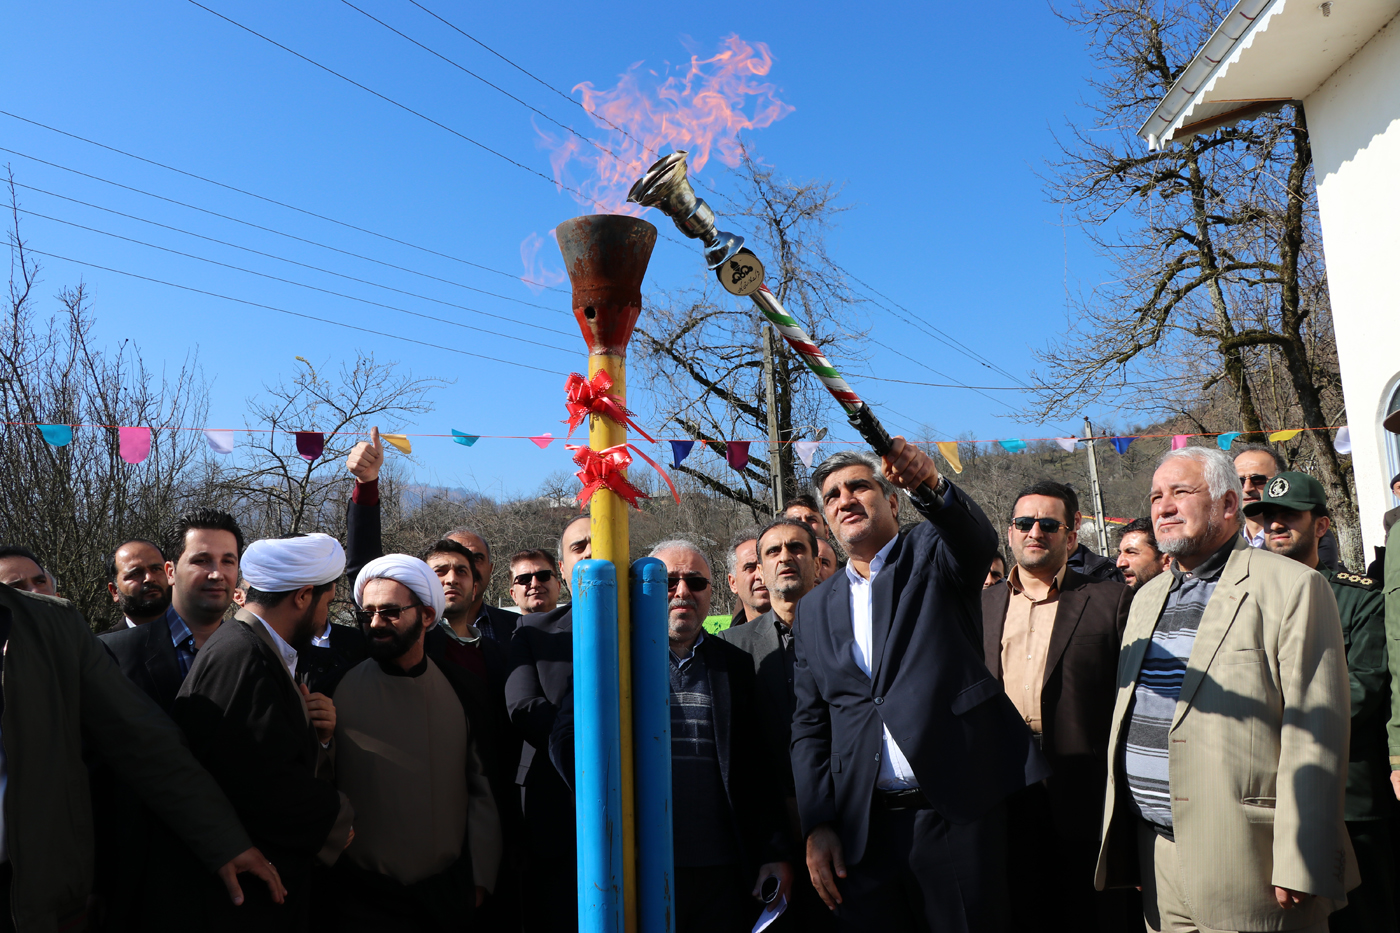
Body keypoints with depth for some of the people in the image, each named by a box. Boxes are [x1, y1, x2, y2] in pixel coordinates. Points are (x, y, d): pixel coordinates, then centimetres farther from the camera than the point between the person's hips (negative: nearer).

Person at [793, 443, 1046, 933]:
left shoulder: (932, 553, 5)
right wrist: (817, 825, 1)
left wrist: (932, 483, -40)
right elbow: (809, 725, 10)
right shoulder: (814, 610, 12)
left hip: (956, 814, -3)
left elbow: (979, 539, -20)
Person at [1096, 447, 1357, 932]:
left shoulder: (1292, 588, -7)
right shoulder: (1148, 598, 15)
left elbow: (1314, 733, -13)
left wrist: (1300, 865, -16)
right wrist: (1119, 841, 15)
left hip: (1246, 859, -6)